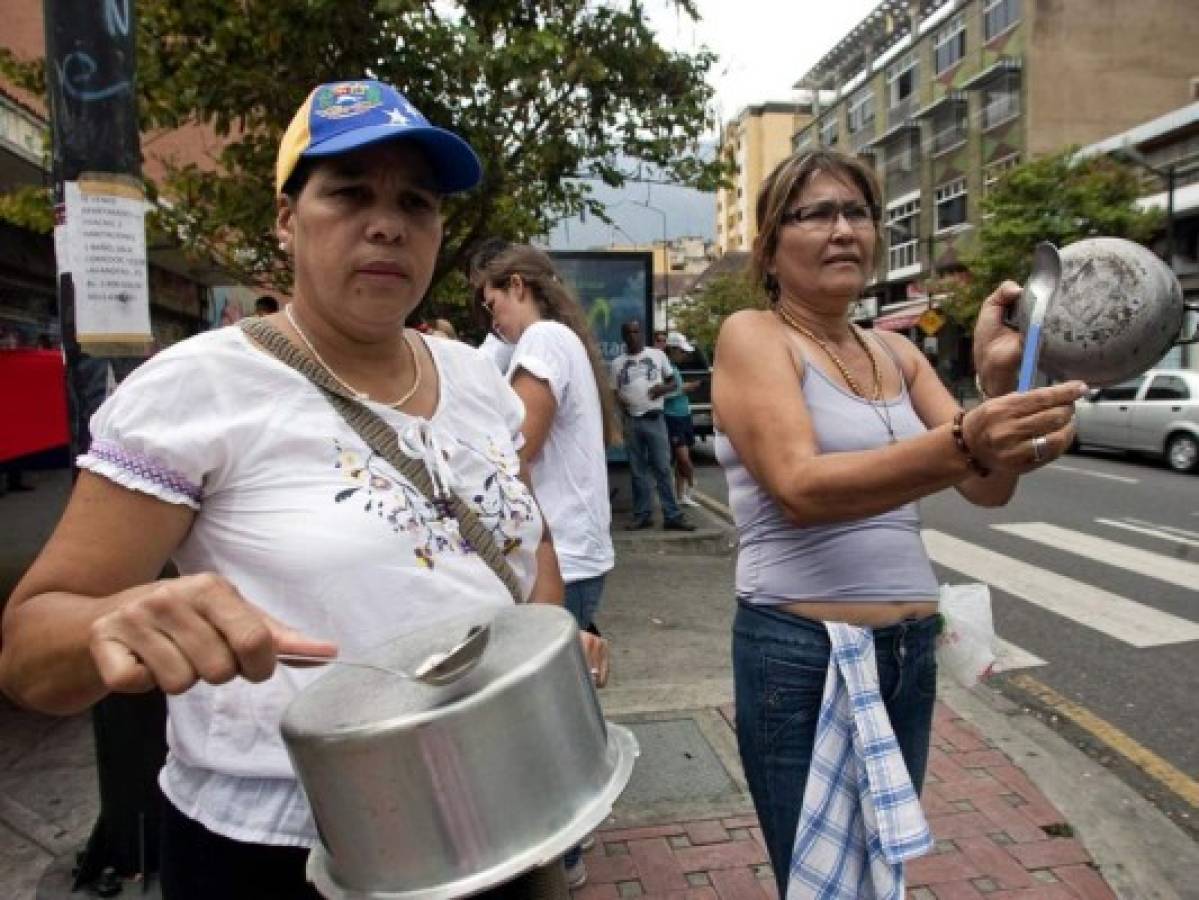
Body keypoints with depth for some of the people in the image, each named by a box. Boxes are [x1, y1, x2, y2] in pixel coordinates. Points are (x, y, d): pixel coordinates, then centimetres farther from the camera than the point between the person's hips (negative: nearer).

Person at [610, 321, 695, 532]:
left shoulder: (657, 354, 7)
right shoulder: (618, 362, 11)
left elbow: (672, 381, 11)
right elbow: (614, 391, 14)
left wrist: (662, 388, -11)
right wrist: (619, 400, -9)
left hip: (654, 419, -2)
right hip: (631, 421, 2)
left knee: (663, 469, -4)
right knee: (637, 471, 6)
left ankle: (672, 516, -2)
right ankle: (642, 515, 12)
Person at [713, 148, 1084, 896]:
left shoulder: (898, 353, 9)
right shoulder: (751, 336, -10)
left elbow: (988, 490, 1)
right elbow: (801, 489, -25)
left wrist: (1001, 381, -16)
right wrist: (961, 443, -38)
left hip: (912, 650, 6)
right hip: (801, 655, -6)